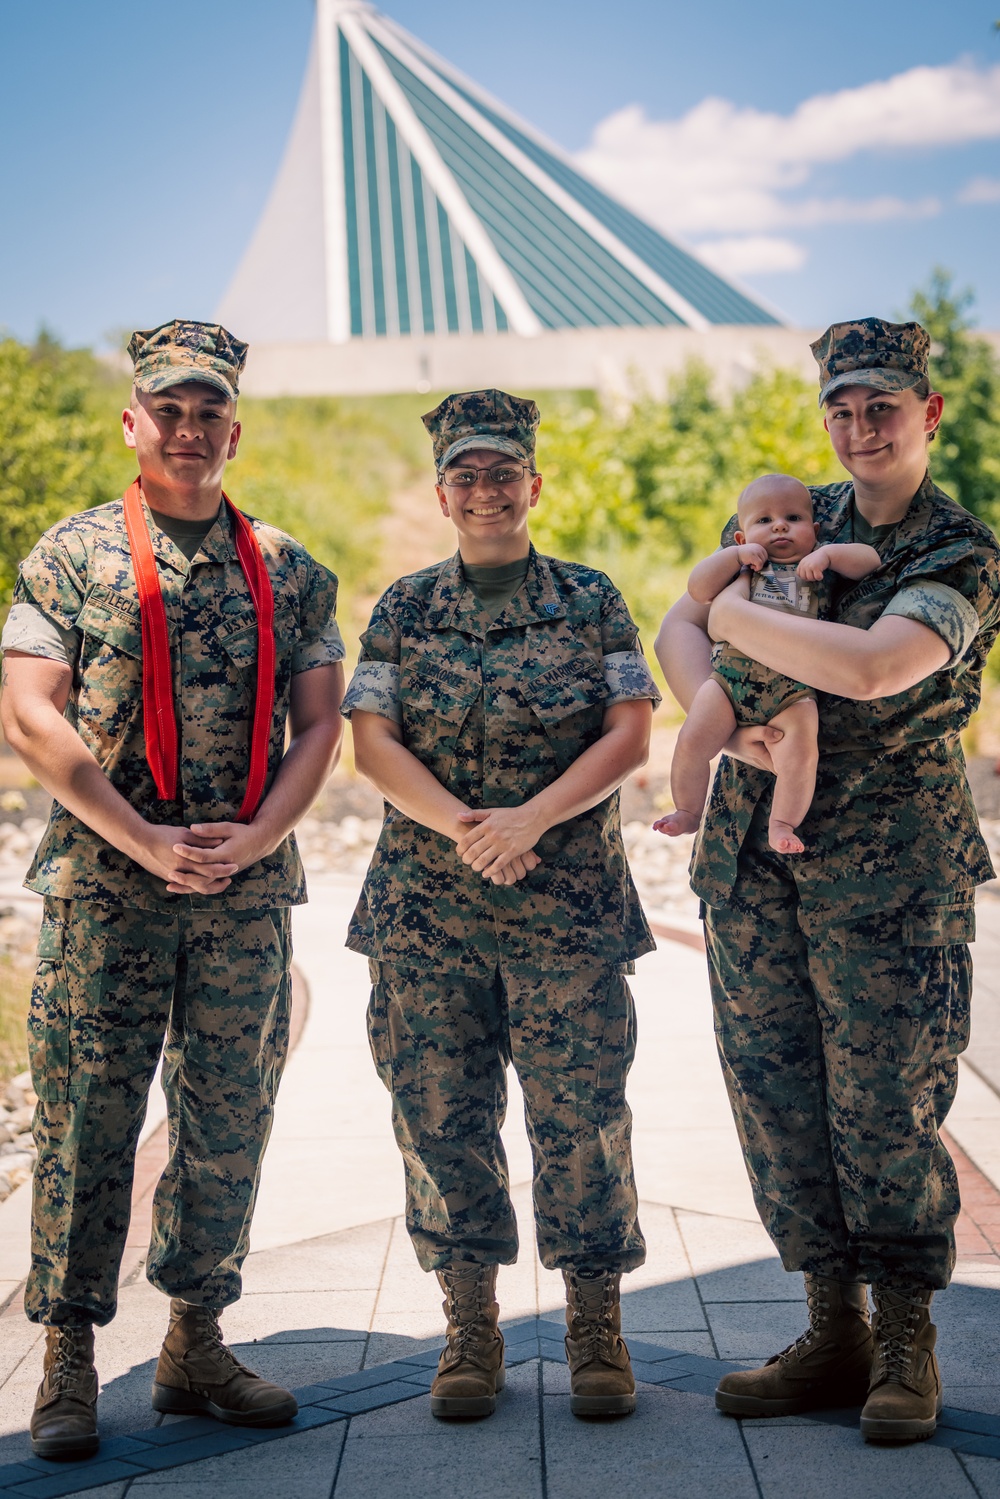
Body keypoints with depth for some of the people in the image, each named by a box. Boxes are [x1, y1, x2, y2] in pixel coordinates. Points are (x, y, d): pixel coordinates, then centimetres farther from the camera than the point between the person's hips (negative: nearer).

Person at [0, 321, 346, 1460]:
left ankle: (196, 1345, 20)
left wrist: (252, 838, -9)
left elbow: (320, 726, 7)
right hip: (103, 888, -3)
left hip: (249, 892, 3)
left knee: (228, 1126, 7)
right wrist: (144, 840, -14)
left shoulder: (289, 573, 10)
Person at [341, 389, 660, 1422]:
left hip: (570, 908, -1)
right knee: (440, 1116, 4)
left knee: (580, 1118, -1)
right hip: (426, 910, 2)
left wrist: (533, 817, -15)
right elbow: (371, 739, 1)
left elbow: (630, 735, -2)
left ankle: (596, 1329, 13)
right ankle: (470, 1331, 17)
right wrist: (457, 823, -15)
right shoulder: (403, 610, 9)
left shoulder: (591, 603, 6)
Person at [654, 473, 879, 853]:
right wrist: (736, 554, -4)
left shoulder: (822, 563, 14)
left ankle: (782, 825, -7)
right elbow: (698, 589, 1)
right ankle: (688, 812, 9)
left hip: (792, 690, -1)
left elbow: (870, 559, 3)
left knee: (801, 752, -21)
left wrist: (827, 555, -10)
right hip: (729, 678, 1)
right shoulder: (740, 565, 15)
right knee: (691, 742, -11)